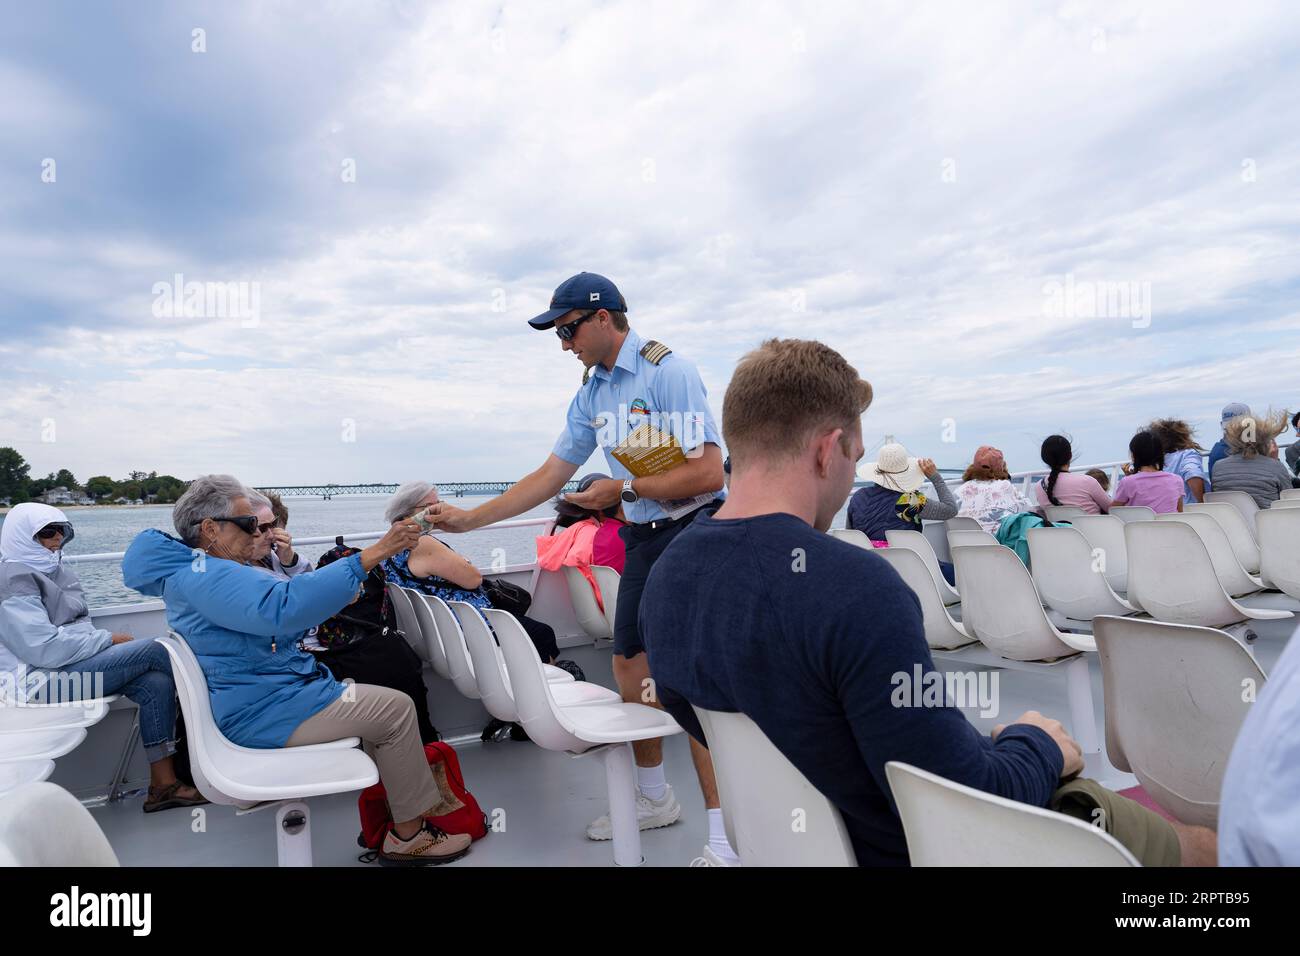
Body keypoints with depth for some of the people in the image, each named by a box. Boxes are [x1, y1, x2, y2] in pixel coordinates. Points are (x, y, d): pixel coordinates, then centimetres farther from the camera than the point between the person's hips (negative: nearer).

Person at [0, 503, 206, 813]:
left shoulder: (52, 570, 16)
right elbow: (44, 648, -20)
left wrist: (107, 640, -2)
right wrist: (110, 639, -13)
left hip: (67, 662, 8)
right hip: (38, 679, -8)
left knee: (156, 683, -17)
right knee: (155, 649, -19)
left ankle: (162, 786, -17)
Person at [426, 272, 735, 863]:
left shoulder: (667, 371, -15)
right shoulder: (591, 392, 10)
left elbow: (708, 473, -22)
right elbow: (550, 477, 14)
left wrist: (623, 489, -14)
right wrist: (469, 519, 10)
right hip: (643, 538, 9)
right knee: (630, 666, 14)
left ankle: (723, 835, 1)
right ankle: (654, 798, 34)